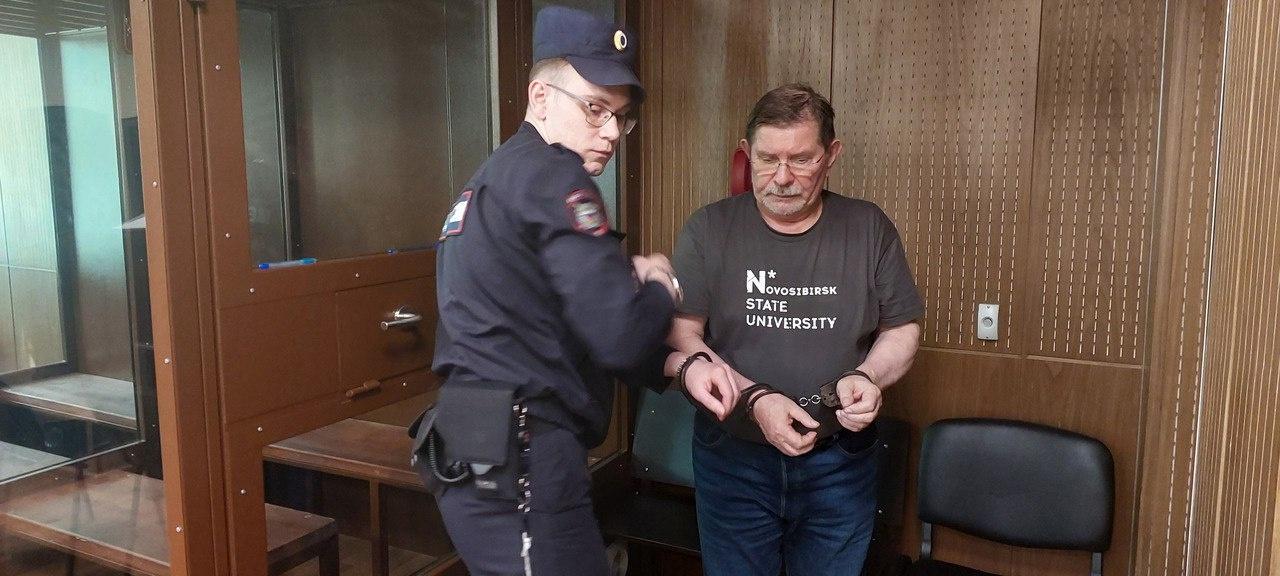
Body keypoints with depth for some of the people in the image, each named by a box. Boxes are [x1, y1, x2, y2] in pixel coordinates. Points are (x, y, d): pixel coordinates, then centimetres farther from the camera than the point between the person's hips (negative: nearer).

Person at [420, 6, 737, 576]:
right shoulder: (551, 174, -13)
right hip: (519, 466, -10)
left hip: (480, 458, 10)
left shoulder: (496, 177, 18)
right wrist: (659, 288, 1)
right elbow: (620, 336, -20)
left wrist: (678, 367, 4)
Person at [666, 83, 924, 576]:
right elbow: (678, 339, -11)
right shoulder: (709, 230, -7)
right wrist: (755, 398, -23)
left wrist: (867, 377, -15)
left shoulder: (869, 229, -2)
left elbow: (902, 330, 5)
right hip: (733, 458, -1)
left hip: (841, 463, 2)